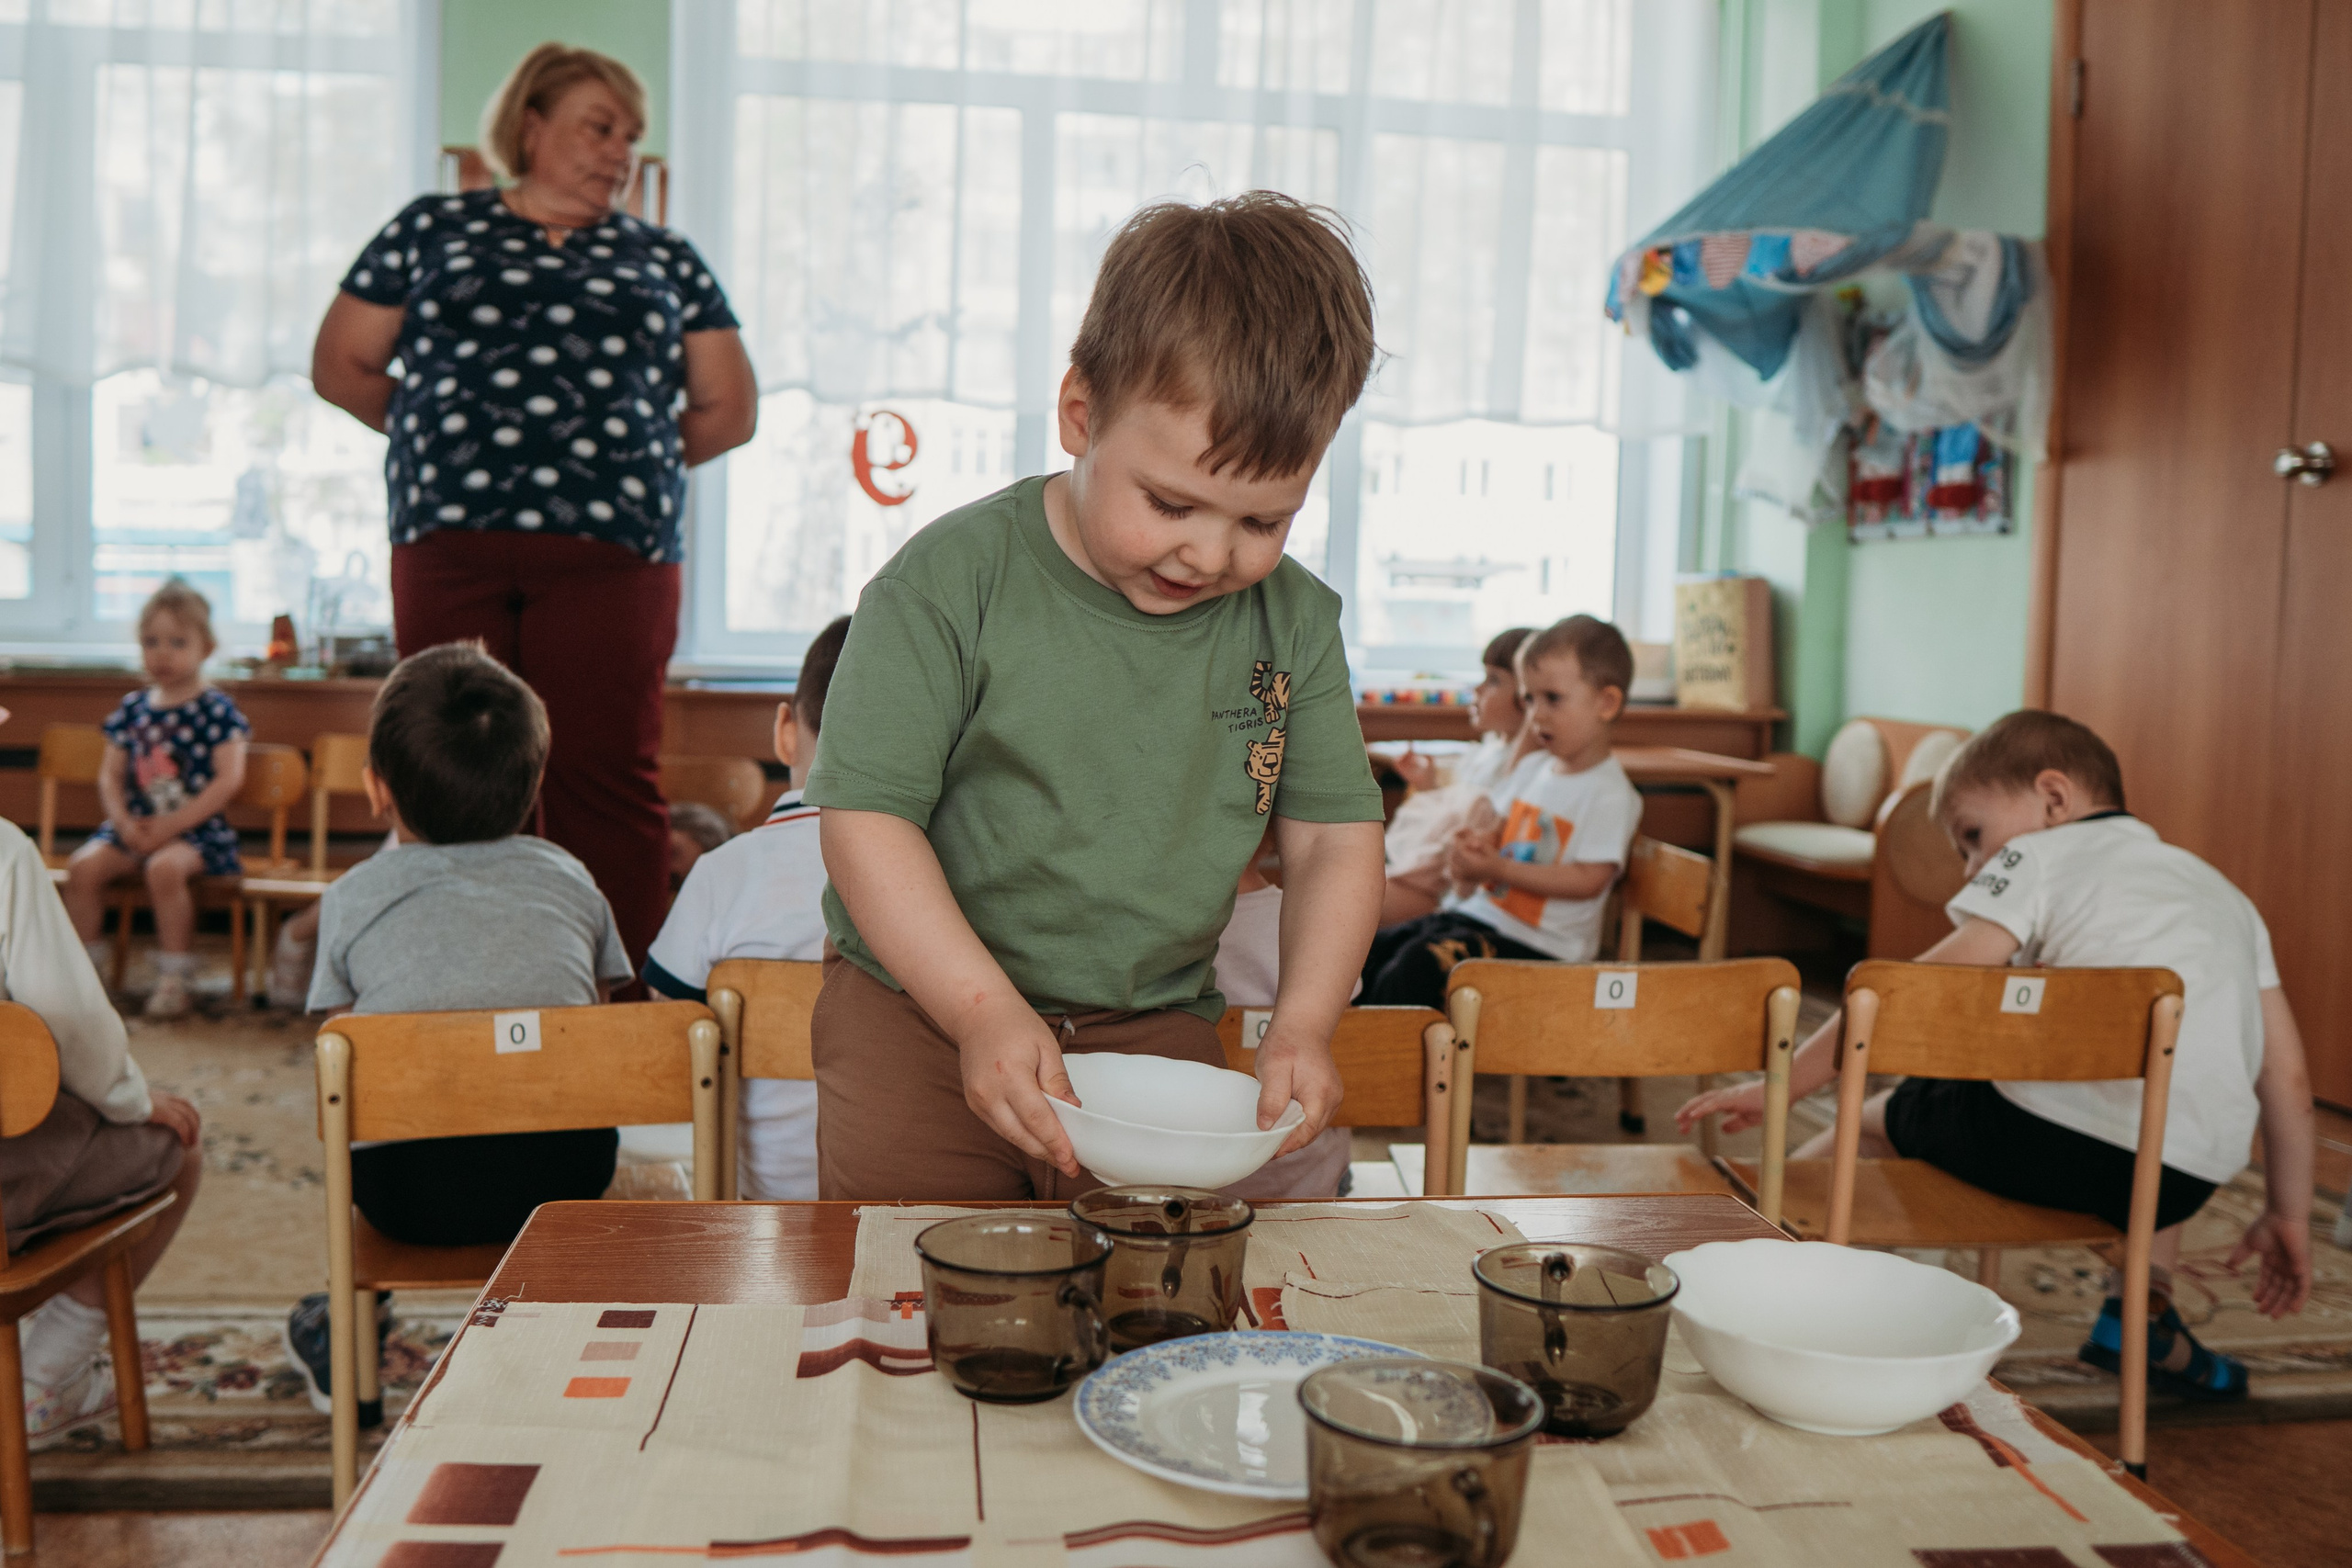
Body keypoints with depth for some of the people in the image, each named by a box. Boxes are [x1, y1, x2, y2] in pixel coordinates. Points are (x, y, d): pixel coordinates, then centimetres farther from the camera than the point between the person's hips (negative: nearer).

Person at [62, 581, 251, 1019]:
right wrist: (124, 823, -8)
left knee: (164, 866, -33)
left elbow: (229, 779, -12)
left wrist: (170, 826, -16)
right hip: (136, 823, 5)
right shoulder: (133, 707, 11)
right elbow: (110, 774, 12)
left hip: (196, 826, -5)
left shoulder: (216, 709, -5)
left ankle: (174, 978, -19)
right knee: (84, 864, -18)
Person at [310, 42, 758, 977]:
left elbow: (729, 409, 19)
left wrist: (624, 459, 11)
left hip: (608, 550, 0)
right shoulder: (432, 230, 18)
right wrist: (448, 439, 11)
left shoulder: (664, 260, 20)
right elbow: (339, 366, 18)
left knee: (608, 780, -7)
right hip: (449, 545, 0)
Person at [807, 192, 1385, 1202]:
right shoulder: (951, 584, -13)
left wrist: (1303, 1023, -9)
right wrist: (985, 1010, -22)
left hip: (1157, 1028, 3)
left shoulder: (1292, 619, -1)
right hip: (925, 1009, -2)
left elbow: (1335, 835, 4)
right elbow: (866, 816, -14)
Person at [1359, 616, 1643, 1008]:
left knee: (1413, 971, -26)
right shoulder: (1532, 767, 12)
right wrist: (1471, 843, -5)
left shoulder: (1610, 795, -13)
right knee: (1369, 954, 1)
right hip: (1478, 912, 8)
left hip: (1533, 945, -8)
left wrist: (1497, 867, -23)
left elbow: (1588, 880, -19)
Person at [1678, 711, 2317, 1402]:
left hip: (2051, 1136, -5)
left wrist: (1779, 1083, 0)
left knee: (1883, 1119, 22)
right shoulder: (2226, 894, 25)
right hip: (2183, 1185, 5)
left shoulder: (2040, 857, 9)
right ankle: (2143, 1308, 26)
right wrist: (2288, 1216, 29)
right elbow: (2289, 1078, 20)